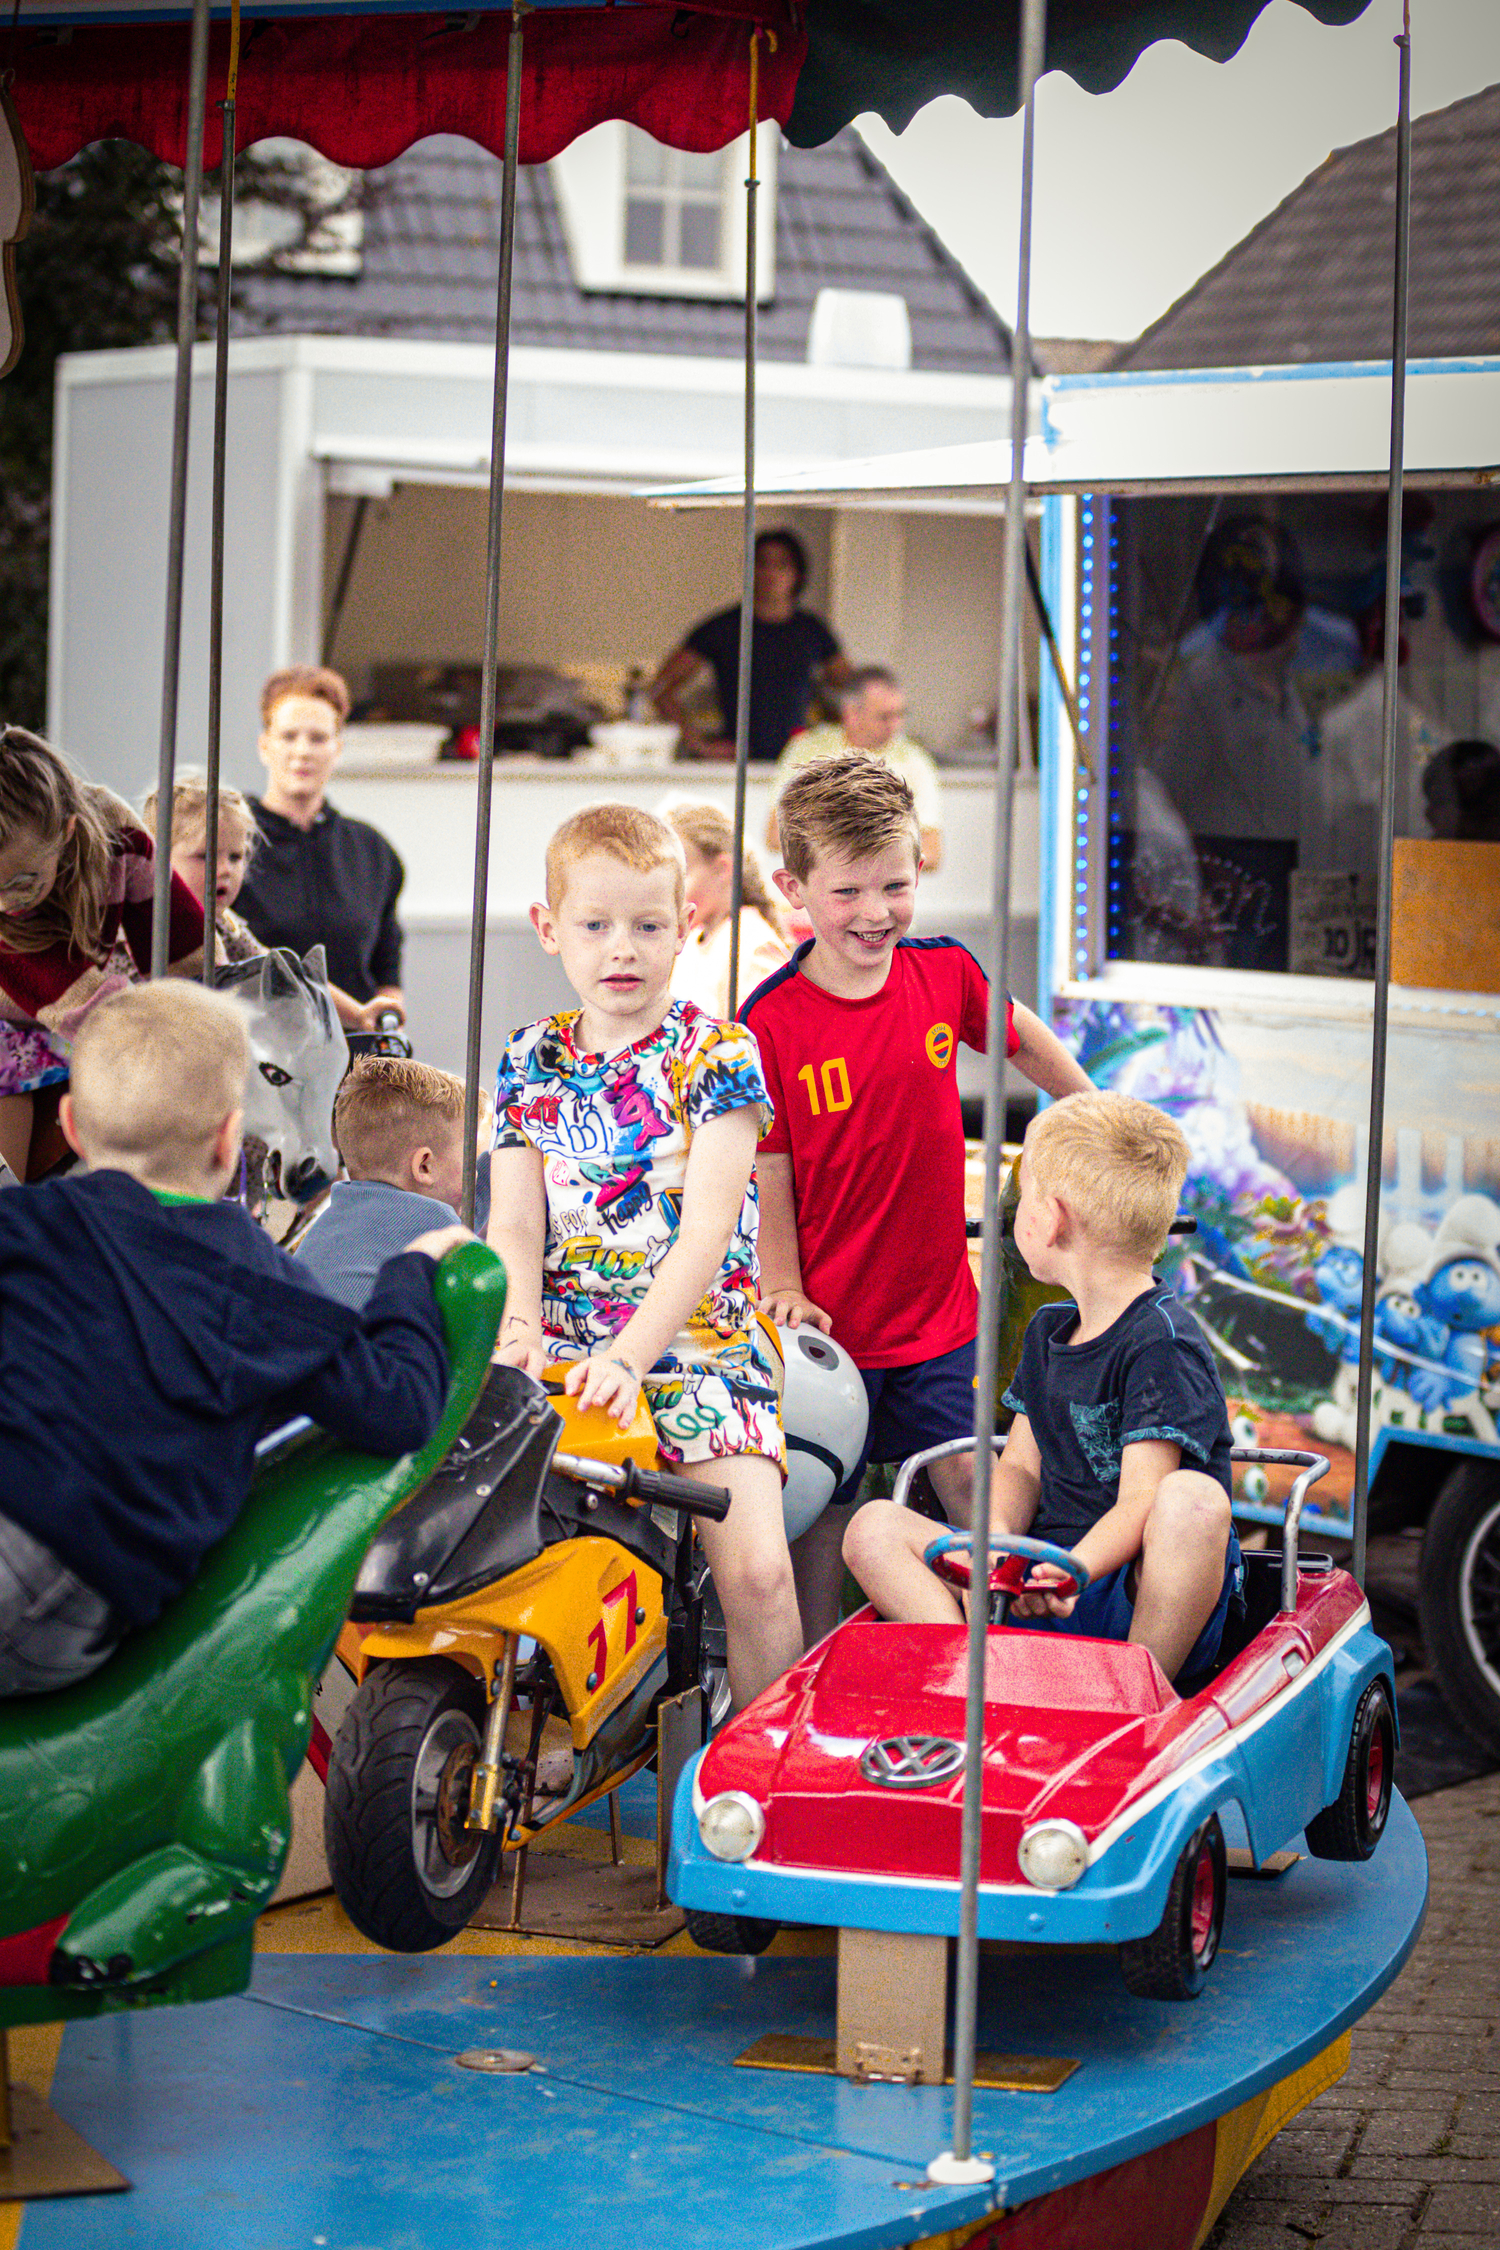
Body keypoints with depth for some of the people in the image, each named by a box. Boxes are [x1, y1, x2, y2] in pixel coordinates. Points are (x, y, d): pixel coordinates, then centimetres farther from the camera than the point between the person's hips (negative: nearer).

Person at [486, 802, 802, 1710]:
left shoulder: (716, 1053, -3)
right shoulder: (529, 1062, 11)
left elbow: (706, 1232, -12)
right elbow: (515, 1225, 4)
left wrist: (630, 1355, -25)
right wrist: (518, 1327, -18)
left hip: (698, 1340, -3)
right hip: (562, 1349, 3)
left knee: (757, 1572, -20)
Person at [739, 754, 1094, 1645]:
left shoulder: (946, 972, -5)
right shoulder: (771, 1022, -15)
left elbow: (1023, 1036, 17)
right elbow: (766, 1170, -9)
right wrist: (784, 1288, -16)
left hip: (938, 1304, 3)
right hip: (830, 1317, -3)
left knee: (970, 1485, 6)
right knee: (823, 1505, 9)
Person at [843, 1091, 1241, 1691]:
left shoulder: (1163, 1342, -10)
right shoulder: (1049, 1331, 16)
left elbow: (1140, 1501, -17)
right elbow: (1020, 1466, 15)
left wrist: (1072, 1573, -35)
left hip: (1145, 1595, -7)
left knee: (1193, 1498, -38)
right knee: (875, 1528, -8)